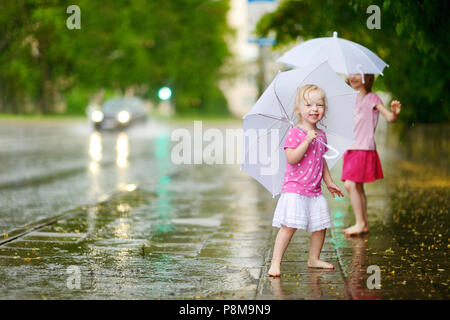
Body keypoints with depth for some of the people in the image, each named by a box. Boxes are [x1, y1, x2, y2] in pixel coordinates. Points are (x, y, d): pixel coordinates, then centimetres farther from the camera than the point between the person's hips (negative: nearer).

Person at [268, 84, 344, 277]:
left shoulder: (321, 135, 11)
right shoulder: (294, 133, -10)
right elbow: (291, 158, -22)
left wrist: (329, 182, 23)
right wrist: (307, 141, -27)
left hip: (314, 190, 7)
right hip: (294, 188, -7)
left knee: (320, 226, 10)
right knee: (289, 226, -14)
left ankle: (314, 259, 27)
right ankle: (275, 263, -9)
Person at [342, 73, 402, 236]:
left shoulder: (371, 98, -6)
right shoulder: (356, 99, 15)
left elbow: (389, 117, -16)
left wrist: (395, 112, -36)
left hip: (364, 148, -8)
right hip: (354, 149, 8)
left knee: (350, 184, -14)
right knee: (357, 187, 8)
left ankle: (360, 223, -9)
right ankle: (364, 224, 15)